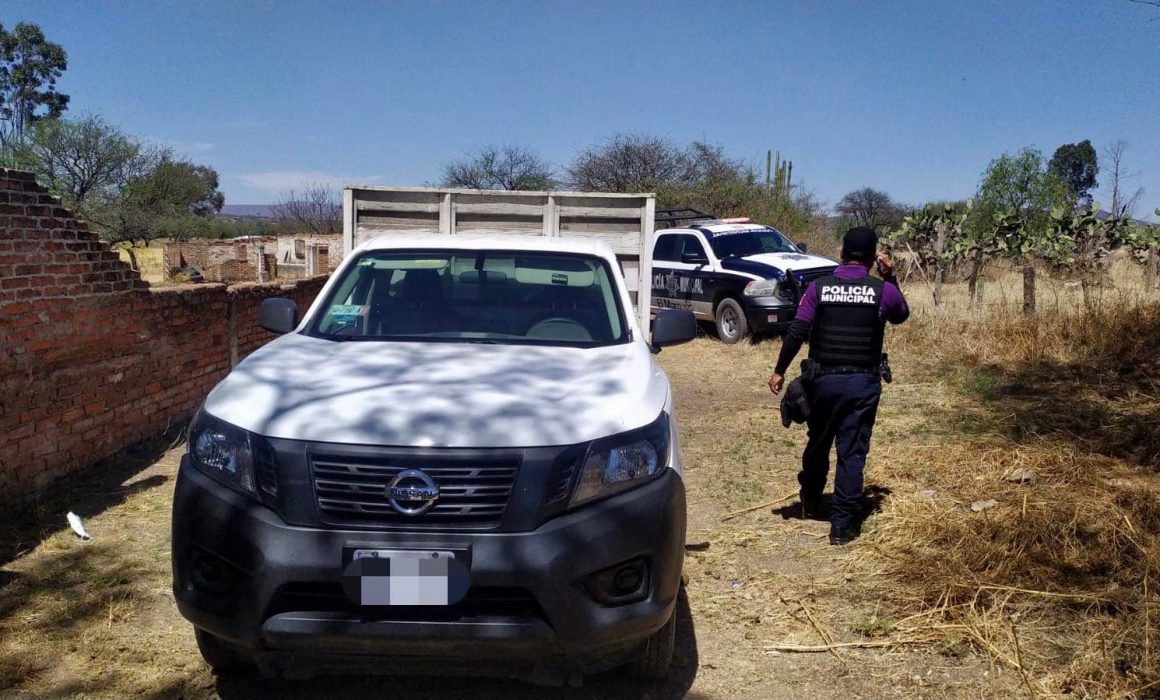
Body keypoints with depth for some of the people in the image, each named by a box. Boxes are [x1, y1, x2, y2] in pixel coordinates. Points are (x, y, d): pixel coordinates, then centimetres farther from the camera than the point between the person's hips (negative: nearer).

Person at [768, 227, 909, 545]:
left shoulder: (818, 287, -4)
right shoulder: (883, 290, -4)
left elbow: (796, 333, -7)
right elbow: (901, 315, 18)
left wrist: (779, 371, 2)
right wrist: (889, 277, 16)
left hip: (824, 379, 1)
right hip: (863, 382, -1)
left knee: (818, 443, 20)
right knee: (852, 453, 3)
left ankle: (810, 502, 40)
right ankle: (843, 524, 3)